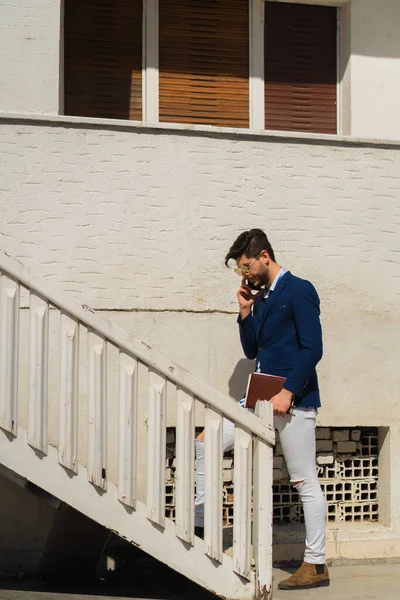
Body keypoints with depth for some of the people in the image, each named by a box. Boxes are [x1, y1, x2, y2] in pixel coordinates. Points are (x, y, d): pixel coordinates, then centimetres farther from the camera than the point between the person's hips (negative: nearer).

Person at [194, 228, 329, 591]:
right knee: (205, 445, 3)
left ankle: (316, 565, 5)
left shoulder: (299, 291, -7)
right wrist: (246, 312, 7)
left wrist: (288, 391, -22)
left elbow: (312, 348, -15)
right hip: (263, 398, 8)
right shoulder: (261, 299, 16)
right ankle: (198, 522, 10)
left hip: (294, 400, -8)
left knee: (304, 482, -3)